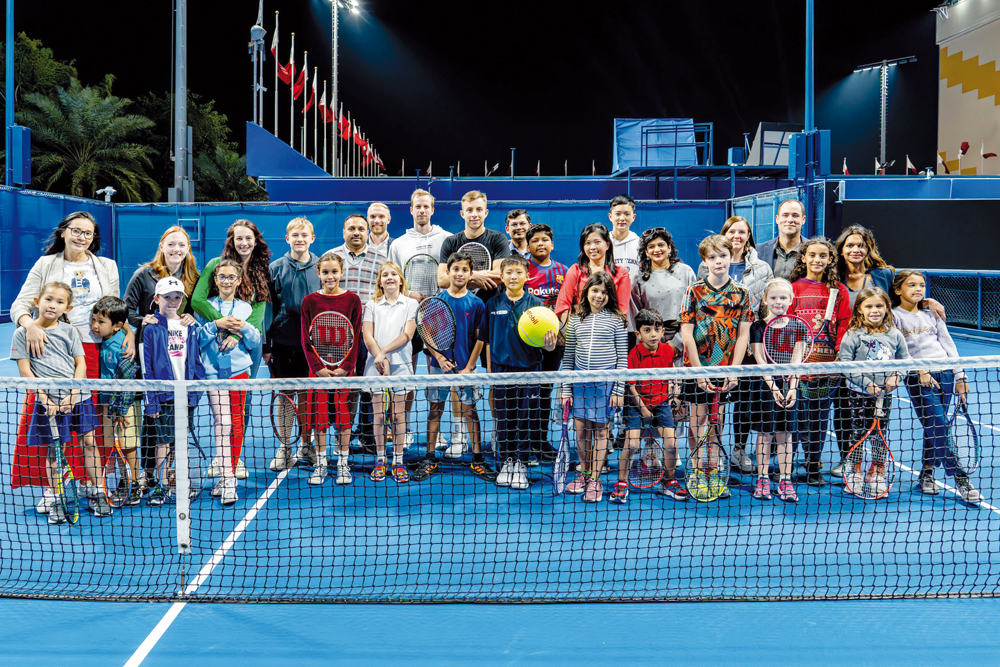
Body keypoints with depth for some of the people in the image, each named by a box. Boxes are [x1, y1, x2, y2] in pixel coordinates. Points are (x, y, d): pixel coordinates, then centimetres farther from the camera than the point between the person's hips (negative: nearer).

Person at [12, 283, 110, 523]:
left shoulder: (69, 331, 7)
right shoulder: (23, 333, 2)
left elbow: (81, 363, 4)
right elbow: (24, 370, -2)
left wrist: (72, 395, -9)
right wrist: (45, 399, -11)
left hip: (77, 397, 2)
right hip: (47, 400, -2)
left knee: (89, 441, 3)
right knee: (51, 449, 2)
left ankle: (98, 493, 12)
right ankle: (52, 498, 13)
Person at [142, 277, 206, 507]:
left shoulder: (190, 327, 10)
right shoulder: (151, 328, -3)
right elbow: (146, 366, -6)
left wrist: (195, 391, 5)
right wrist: (150, 400, -10)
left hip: (185, 393, 4)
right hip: (163, 393, -4)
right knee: (163, 441, 0)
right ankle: (161, 485, 9)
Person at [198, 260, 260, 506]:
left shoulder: (246, 308, 12)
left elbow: (255, 343, 8)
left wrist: (243, 328, -10)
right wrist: (216, 324, -13)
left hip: (239, 370, 2)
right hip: (213, 371, -2)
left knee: (236, 423, 5)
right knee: (222, 422, -13)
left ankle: (228, 473, 18)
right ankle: (226, 479, -16)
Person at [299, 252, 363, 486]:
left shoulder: (352, 300, 0)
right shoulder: (309, 301, 2)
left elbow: (356, 337, -1)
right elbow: (306, 339, 1)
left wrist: (346, 367, -10)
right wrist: (318, 367, -9)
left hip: (344, 368, -1)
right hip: (317, 368, 1)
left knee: (343, 414, 2)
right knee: (318, 414, 1)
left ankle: (343, 464, 13)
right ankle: (321, 464, 13)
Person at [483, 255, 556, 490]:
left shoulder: (536, 304, -1)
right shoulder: (493, 304, 4)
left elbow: (546, 343, -4)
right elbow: (487, 340, 8)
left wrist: (550, 343, -27)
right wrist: (489, 370, 5)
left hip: (529, 370, -1)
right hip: (502, 369, 1)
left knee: (525, 419, 3)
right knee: (504, 418, 9)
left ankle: (521, 465, 15)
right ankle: (507, 463, 23)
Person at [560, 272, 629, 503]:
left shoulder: (616, 320, 2)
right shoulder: (576, 320, 10)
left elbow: (622, 357, 1)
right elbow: (568, 356, 12)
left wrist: (618, 389, -5)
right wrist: (566, 389, 7)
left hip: (606, 381, -3)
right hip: (580, 380, 3)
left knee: (600, 429, 3)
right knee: (581, 429, 6)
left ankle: (595, 480, 13)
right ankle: (583, 473, 23)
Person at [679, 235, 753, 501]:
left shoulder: (741, 294, 3)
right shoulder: (694, 292, -4)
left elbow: (743, 335, 3)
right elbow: (686, 334, -6)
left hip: (725, 369, 2)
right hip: (697, 366, -2)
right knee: (698, 420, 3)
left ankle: (712, 474, 18)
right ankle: (698, 472, 14)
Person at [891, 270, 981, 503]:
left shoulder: (932, 314, 18)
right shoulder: (894, 316, 3)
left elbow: (948, 345, 17)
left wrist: (960, 378, 10)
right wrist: (919, 372, -15)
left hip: (944, 373, 5)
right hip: (917, 377, -4)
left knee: (935, 428, 2)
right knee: (938, 428, -13)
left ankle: (926, 474, 16)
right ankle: (961, 479, -10)